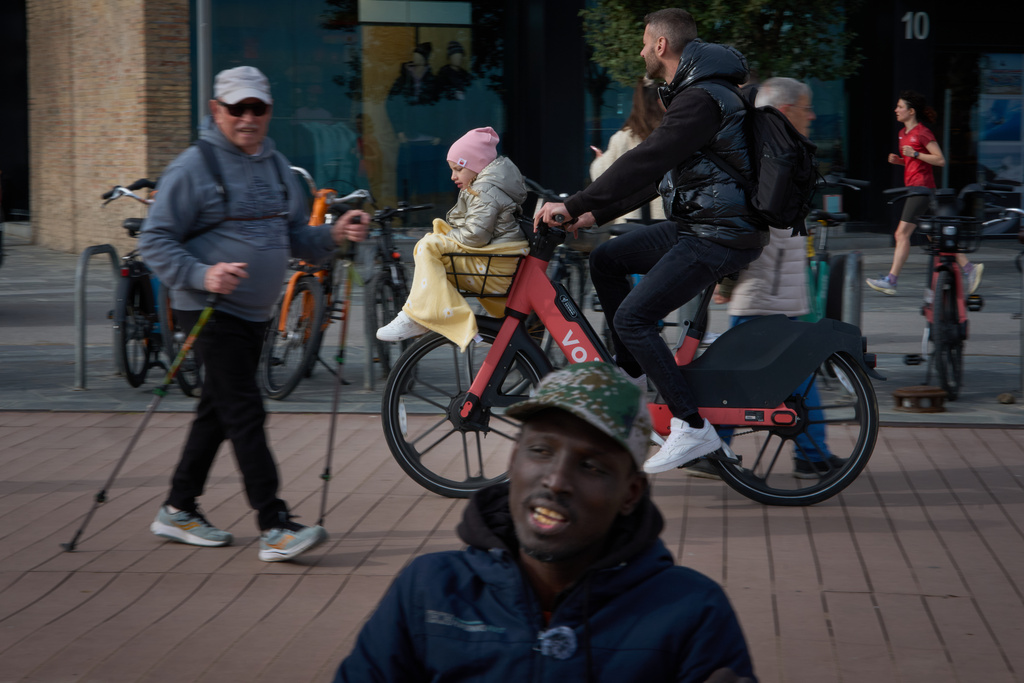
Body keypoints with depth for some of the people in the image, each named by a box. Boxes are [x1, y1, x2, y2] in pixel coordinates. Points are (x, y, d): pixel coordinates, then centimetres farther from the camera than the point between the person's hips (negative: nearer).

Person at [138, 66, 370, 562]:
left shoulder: (277, 166, 13)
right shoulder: (194, 167, -9)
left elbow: (296, 238, 18)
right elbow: (154, 241, -11)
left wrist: (334, 234, -2)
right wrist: (201, 275, -26)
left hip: (255, 313, 8)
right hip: (211, 310, -8)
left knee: (219, 411, 14)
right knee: (245, 412, -12)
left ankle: (178, 510, 26)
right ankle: (274, 527, -15)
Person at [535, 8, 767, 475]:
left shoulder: (701, 99, -18)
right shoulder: (693, 93, 17)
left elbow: (645, 162, -26)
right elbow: (656, 174, 22)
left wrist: (574, 206, -24)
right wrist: (597, 214, 19)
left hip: (720, 237, -10)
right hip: (693, 226, 10)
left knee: (632, 318, -14)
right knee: (606, 259, 15)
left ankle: (693, 428, -14)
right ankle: (632, 372, 20)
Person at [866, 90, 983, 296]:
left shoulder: (922, 133, -11)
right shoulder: (904, 133, 16)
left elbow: (940, 160, -12)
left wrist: (915, 154, -19)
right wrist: (897, 160, 8)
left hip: (922, 187, -10)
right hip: (913, 187, 10)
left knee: (902, 233, -10)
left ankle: (890, 281, -10)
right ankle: (969, 268, 13)